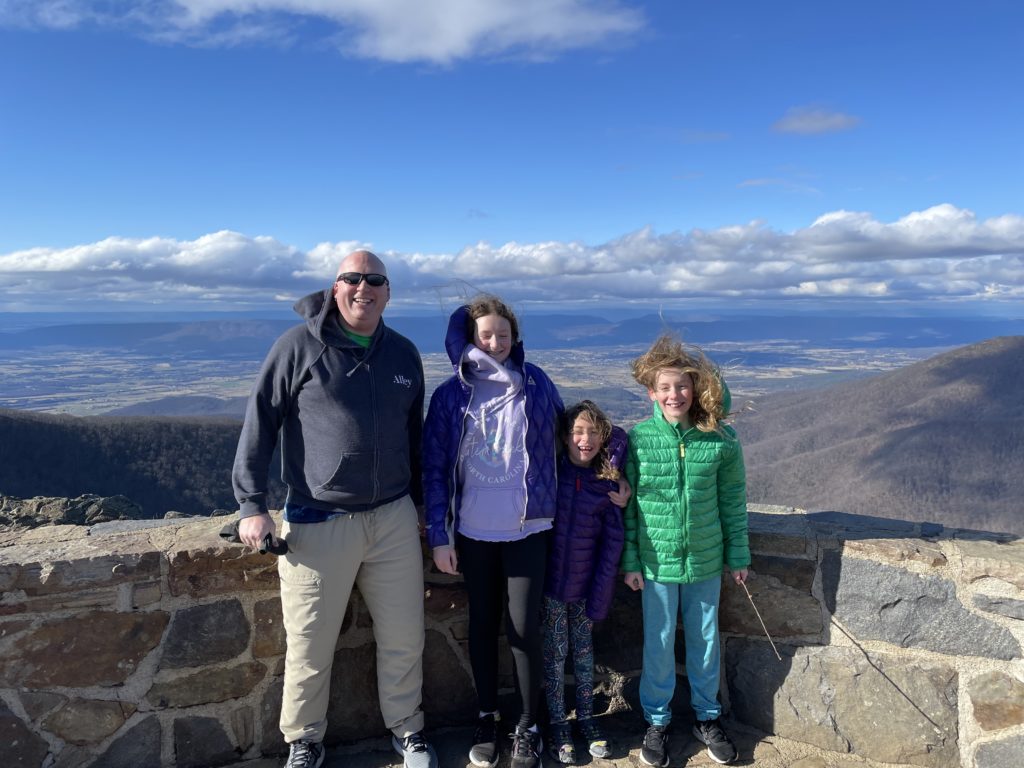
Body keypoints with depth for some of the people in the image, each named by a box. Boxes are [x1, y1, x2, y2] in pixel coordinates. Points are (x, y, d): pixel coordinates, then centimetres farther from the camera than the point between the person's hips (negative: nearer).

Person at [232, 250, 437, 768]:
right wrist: (252, 505, -9)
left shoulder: (403, 354, 7)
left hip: (394, 520, 4)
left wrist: (417, 502, 19)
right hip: (319, 525, -3)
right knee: (309, 646, 9)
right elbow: (260, 423, -5)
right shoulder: (299, 346, -6)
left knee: (404, 638, 12)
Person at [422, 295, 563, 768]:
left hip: (526, 529, 0)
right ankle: (486, 716, 32)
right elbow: (434, 467, -3)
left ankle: (528, 725, 22)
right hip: (473, 532, 1)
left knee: (525, 628, 3)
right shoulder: (451, 394, -4)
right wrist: (438, 534, -5)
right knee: (483, 624, 15)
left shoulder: (535, 383, -3)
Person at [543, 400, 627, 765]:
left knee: (584, 649, 14)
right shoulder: (549, 472, -6)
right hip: (551, 582, -1)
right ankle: (558, 723, 24)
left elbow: (612, 541, -4)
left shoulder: (607, 485, -5)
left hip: (586, 584, 1)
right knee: (555, 652, 8)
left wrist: (602, 593, -6)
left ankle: (586, 717, 31)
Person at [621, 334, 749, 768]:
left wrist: (738, 556, 6)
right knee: (658, 643, 13)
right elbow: (627, 506, -4)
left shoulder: (720, 440, -10)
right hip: (657, 561, -1)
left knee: (705, 640, 17)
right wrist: (630, 562, -3)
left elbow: (733, 502, 1)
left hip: (706, 561, 1)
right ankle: (656, 720, 34)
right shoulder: (637, 439, -11)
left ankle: (706, 716, 39)